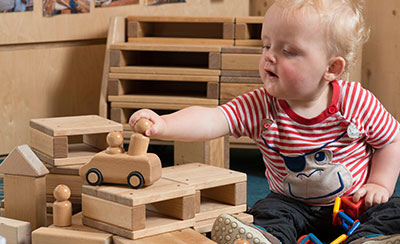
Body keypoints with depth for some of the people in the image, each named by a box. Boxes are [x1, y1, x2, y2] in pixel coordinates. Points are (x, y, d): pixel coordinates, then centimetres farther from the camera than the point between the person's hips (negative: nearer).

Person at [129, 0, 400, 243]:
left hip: (356, 203, 0)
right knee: (268, 213, -26)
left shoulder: (357, 102, -16)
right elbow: (211, 120, -29)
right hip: (293, 203, 1)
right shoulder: (261, 107, -15)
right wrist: (164, 125, -46)